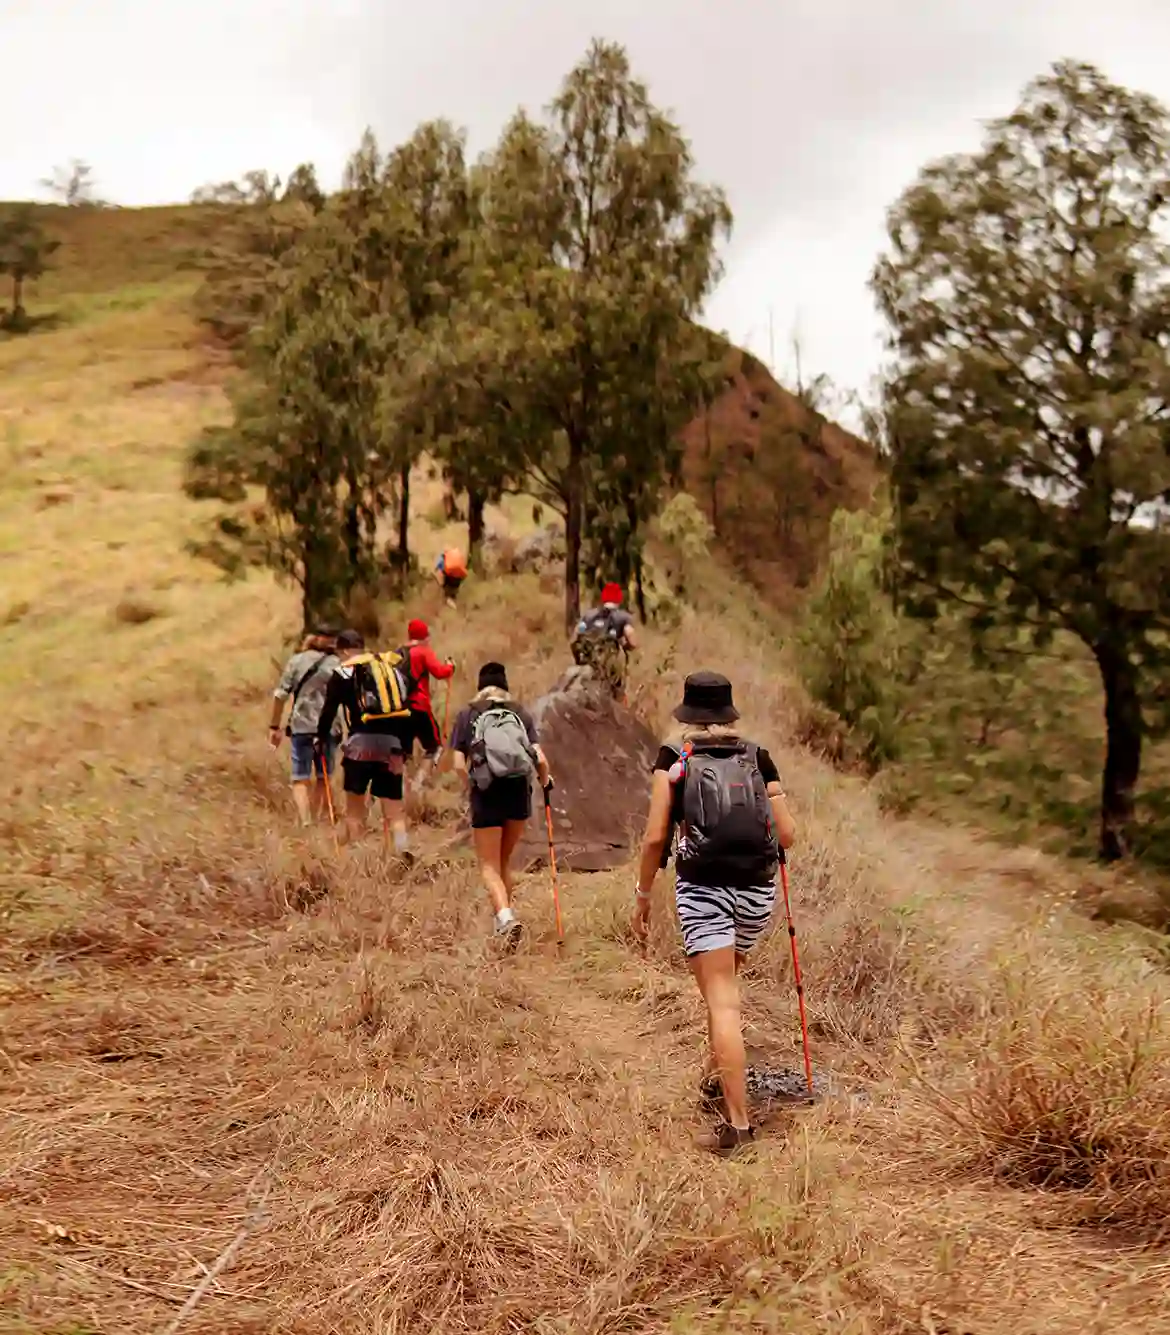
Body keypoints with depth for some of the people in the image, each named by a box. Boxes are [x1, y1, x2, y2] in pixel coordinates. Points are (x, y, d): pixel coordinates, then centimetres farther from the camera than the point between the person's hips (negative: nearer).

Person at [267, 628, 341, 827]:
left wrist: (274, 726, 9)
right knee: (323, 779, 16)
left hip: (301, 728, 0)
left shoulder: (296, 661, 4)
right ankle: (315, 822, 22)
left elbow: (280, 695, 2)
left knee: (300, 779, 2)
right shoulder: (338, 665, 1)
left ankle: (305, 824, -13)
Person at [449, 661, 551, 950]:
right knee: (504, 861, 21)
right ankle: (505, 914, 27)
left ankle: (505, 916, -21)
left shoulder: (467, 715, 8)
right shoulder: (520, 713, 11)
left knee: (490, 866, 2)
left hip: (486, 794, -2)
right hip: (519, 792, 2)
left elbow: (459, 764, 0)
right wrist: (545, 781, 21)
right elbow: (540, 759, 1)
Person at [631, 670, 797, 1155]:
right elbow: (787, 834, 4)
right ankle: (716, 1074, 38)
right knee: (725, 979, 28)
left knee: (722, 1001, -3)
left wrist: (643, 894, 7)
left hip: (703, 887, -3)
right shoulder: (757, 757, 7)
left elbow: (655, 837, -4)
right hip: (758, 888, 4)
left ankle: (737, 1122, -6)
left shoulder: (674, 758, 1)